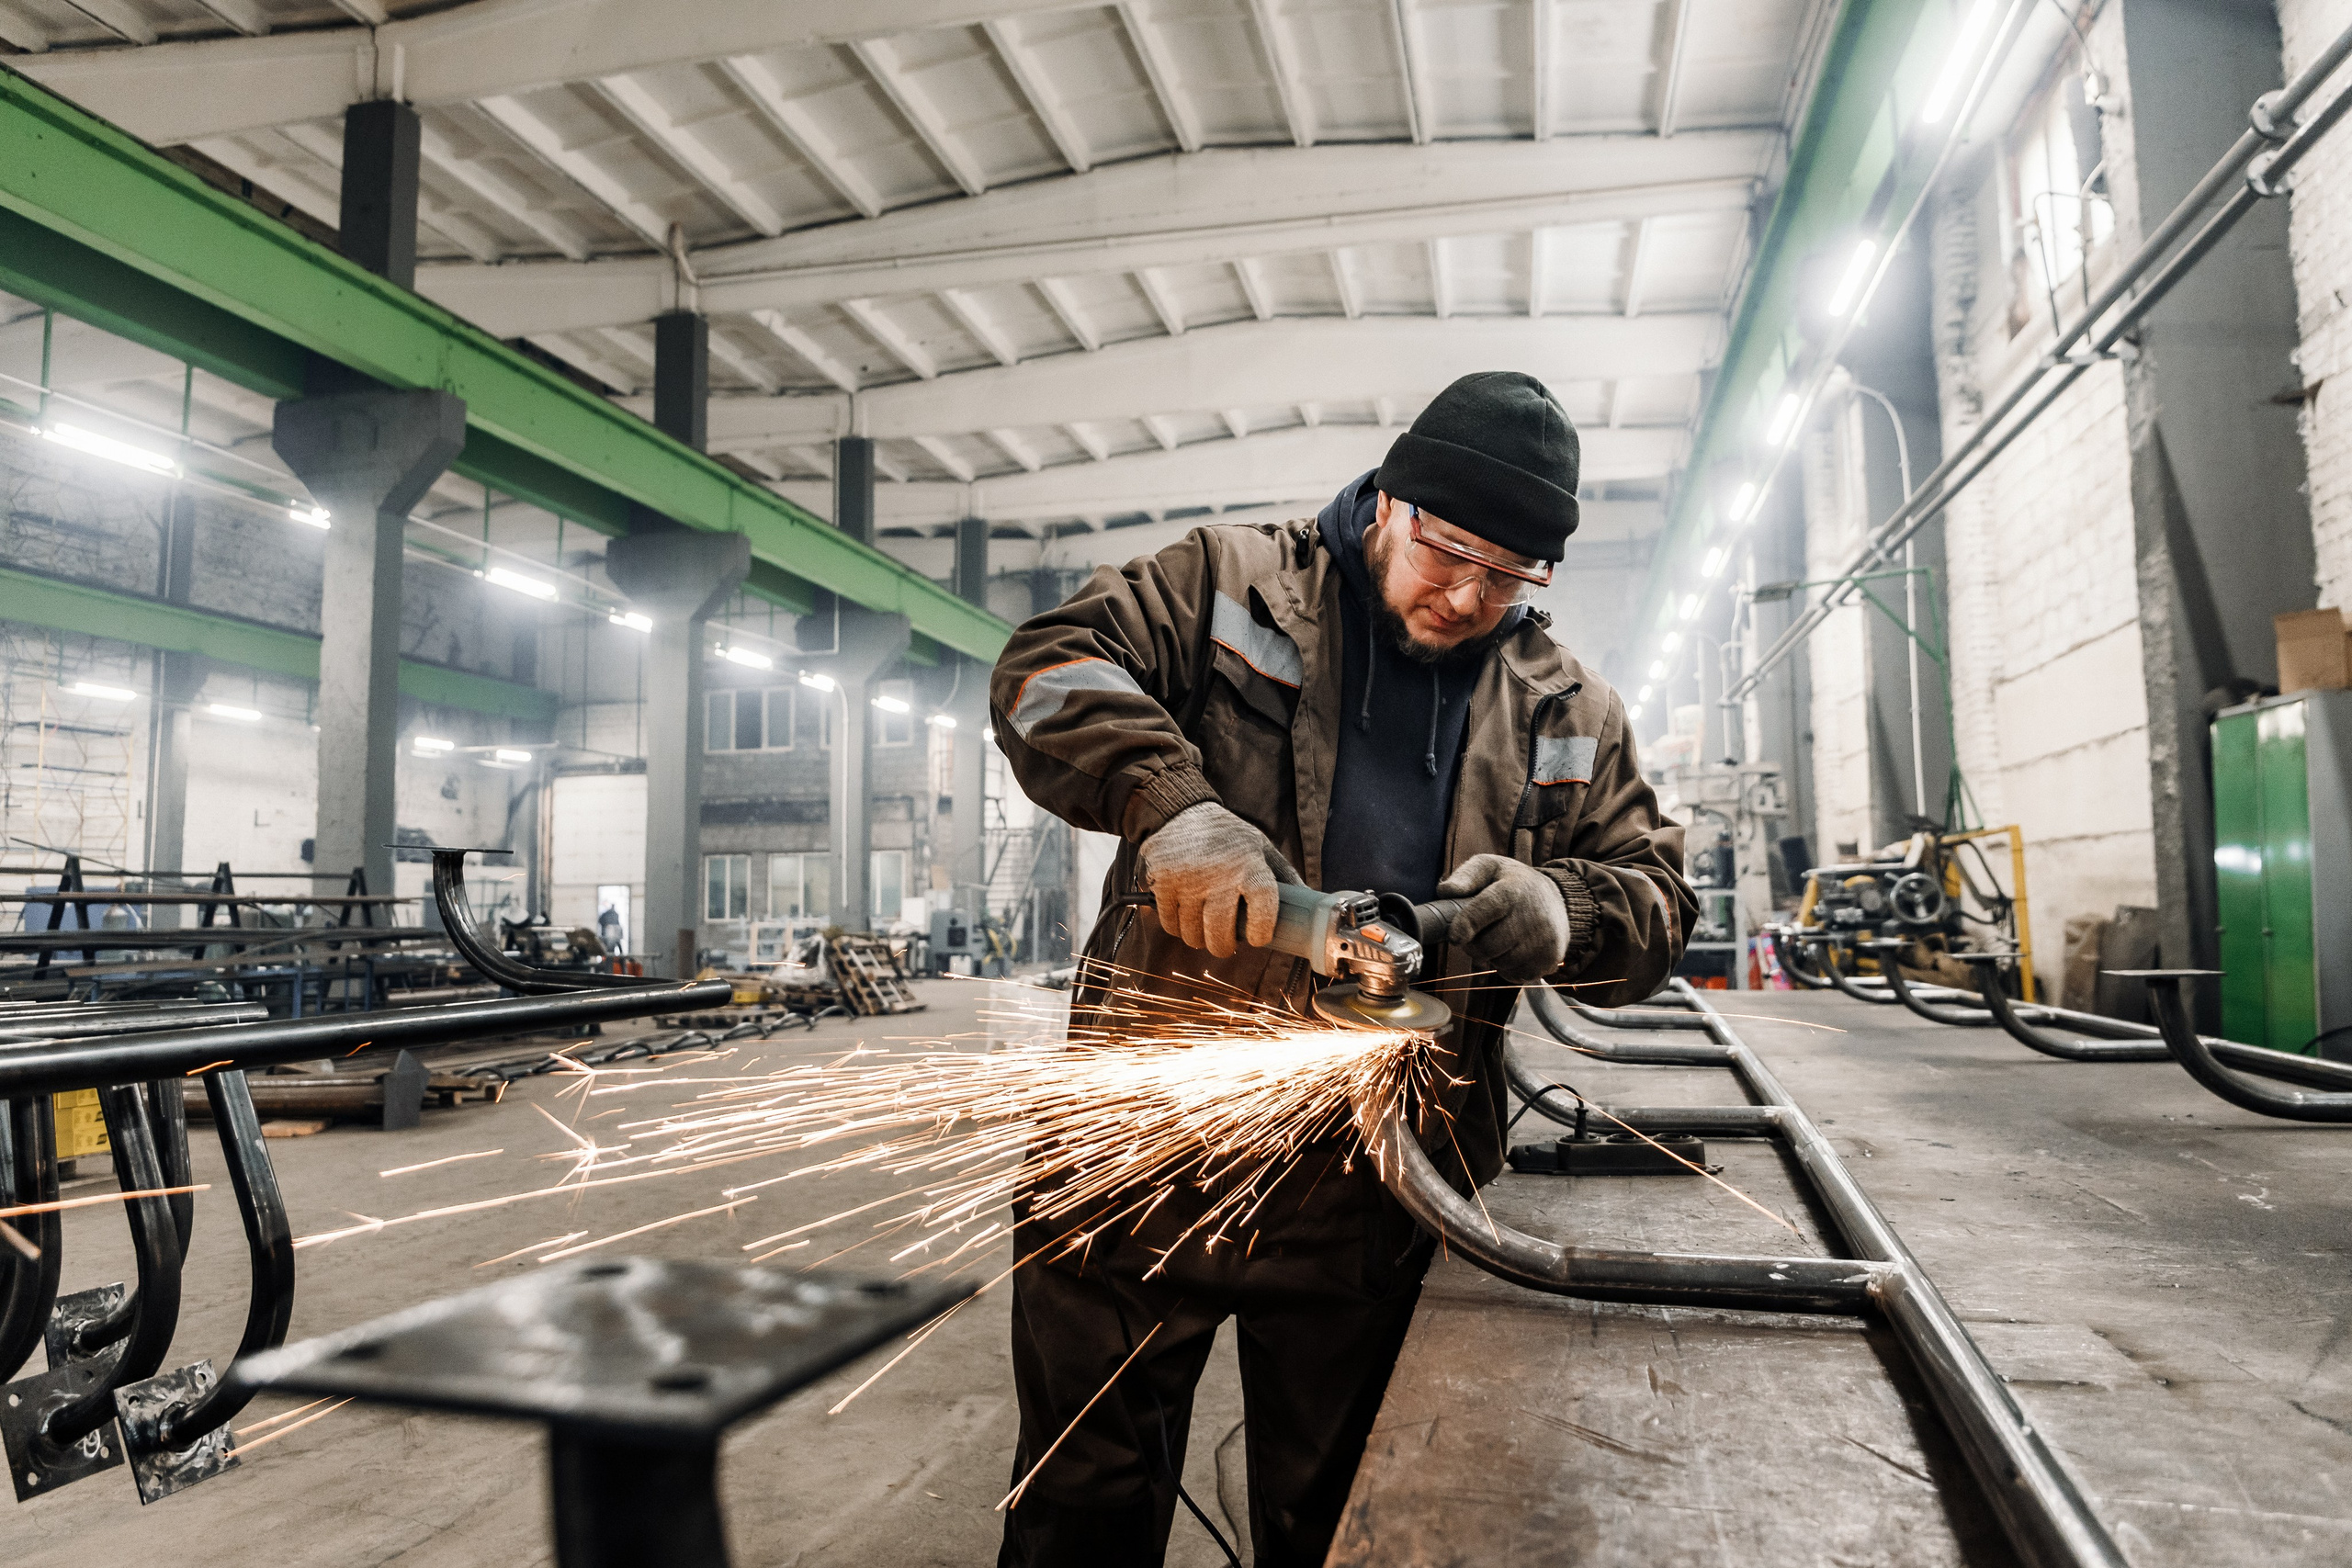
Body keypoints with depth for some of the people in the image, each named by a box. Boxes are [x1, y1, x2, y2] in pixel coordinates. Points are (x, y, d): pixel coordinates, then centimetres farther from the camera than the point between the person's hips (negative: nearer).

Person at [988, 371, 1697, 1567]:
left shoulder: (1568, 717, 10)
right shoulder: (1235, 581, 0)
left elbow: (1655, 904, 10)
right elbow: (1049, 670, -8)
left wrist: (1561, 910, -13)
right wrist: (1172, 805, -25)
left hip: (1373, 1188, 3)